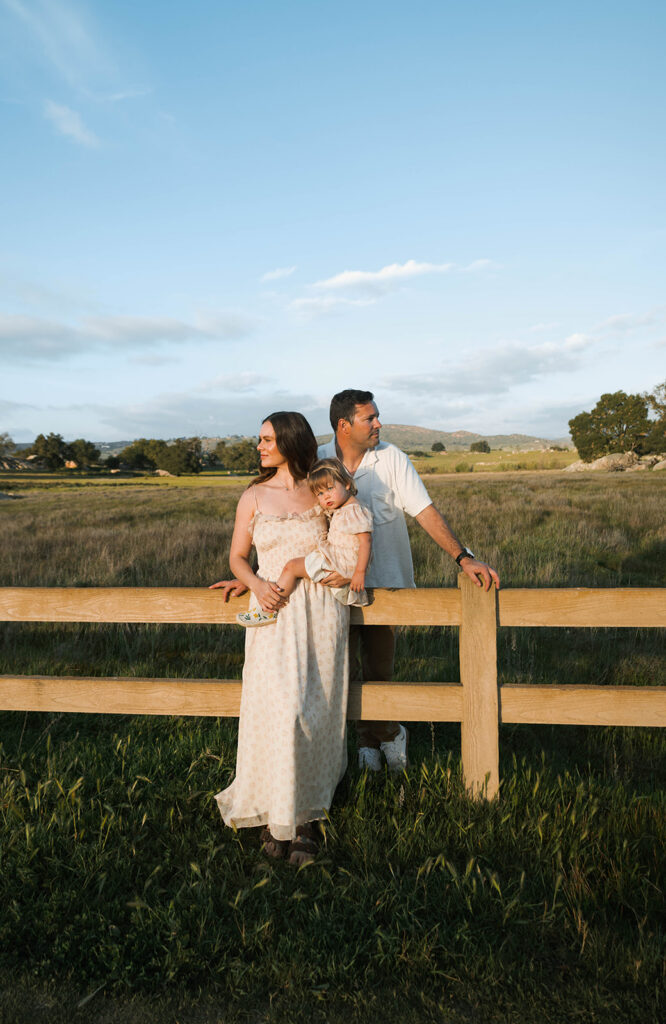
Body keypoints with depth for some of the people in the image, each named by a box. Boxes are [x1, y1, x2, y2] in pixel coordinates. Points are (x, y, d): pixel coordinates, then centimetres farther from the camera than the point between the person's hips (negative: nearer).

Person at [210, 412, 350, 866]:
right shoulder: (254, 497, 6)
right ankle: (278, 814, 8)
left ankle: (305, 817, 15)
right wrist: (257, 584, -10)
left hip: (321, 611, 0)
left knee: (316, 714, 0)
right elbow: (238, 556, 10)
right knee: (278, 712, -11)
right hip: (274, 615, 0)